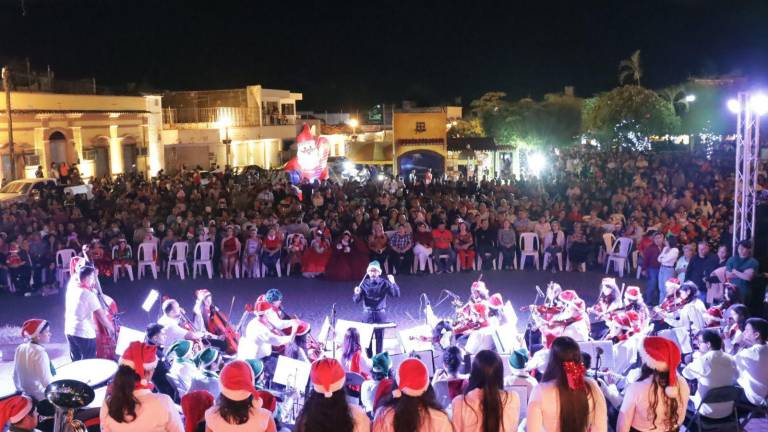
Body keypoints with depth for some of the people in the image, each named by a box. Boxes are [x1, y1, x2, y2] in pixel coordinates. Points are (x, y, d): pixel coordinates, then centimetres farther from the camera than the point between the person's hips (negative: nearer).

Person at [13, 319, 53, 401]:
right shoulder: (40, 353, -26)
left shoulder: (20, 348, -2)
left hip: (26, 396, 9)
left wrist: (20, 389, 24)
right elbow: (47, 382, -26)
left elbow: (15, 375, 9)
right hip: (42, 400, -9)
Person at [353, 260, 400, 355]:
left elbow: (396, 294, -10)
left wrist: (393, 283, -25)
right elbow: (356, 300, -2)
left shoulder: (384, 283, -2)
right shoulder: (364, 284, 1)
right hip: (367, 314, 1)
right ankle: (368, 357, 17)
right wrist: (357, 293, -25)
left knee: (379, 337, 4)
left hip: (380, 314, -1)